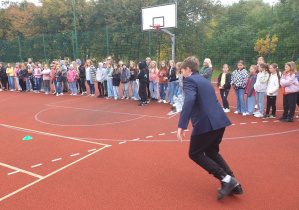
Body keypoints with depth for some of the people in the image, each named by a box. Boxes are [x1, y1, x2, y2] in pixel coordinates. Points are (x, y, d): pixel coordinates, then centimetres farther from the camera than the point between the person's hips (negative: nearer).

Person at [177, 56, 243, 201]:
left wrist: (182, 125, -28)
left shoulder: (189, 80, -5)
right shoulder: (206, 81, 22)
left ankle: (226, 179, 2)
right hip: (220, 121, 9)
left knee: (195, 154, 8)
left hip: (205, 124, -9)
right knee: (212, 152, 23)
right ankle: (233, 185, 20)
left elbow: (189, 100, -24)